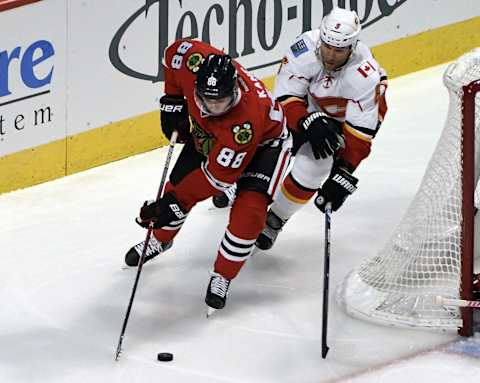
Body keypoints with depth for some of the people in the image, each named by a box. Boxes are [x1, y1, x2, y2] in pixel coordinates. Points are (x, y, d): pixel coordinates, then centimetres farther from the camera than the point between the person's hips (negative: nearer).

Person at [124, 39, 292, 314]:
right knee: (177, 185, 9)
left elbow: (218, 175, -36)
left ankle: (223, 277, -4)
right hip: (207, 134, 6)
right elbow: (175, 50, -8)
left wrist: (176, 203, -31)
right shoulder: (194, 61, -35)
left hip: (264, 140, -6)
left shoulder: (247, 118, -45)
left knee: (249, 209, -23)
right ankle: (160, 239, 40)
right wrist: (172, 102, -7)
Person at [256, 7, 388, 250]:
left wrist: (342, 176, -37)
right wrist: (309, 123, -43)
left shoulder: (365, 76, -38)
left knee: (310, 169, -14)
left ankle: (275, 220, 12)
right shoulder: (306, 47, -35)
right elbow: (286, 95, -27)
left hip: (344, 116, -3)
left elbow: (360, 132, -34)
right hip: (309, 104, 3)